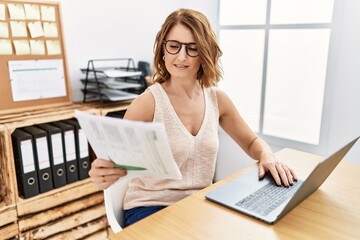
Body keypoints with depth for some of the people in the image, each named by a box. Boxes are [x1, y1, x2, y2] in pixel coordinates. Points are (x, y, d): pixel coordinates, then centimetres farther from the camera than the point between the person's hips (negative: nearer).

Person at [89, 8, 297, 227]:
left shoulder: (217, 99, 0)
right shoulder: (147, 103, -15)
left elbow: (252, 142, 13)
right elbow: (112, 163, -13)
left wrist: (267, 155, -9)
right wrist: (103, 175, -37)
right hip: (150, 208, -4)